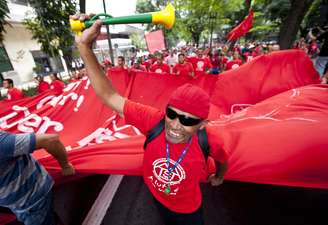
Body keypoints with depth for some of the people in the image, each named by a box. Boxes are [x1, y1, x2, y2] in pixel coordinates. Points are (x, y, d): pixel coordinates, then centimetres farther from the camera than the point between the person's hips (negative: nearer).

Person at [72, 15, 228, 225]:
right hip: (157, 198, 2)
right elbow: (110, 96, -34)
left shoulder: (207, 142, -34)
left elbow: (222, 159, -9)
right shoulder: (155, 120, -36)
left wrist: (219, 176, 13)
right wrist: (84, 46, -41)